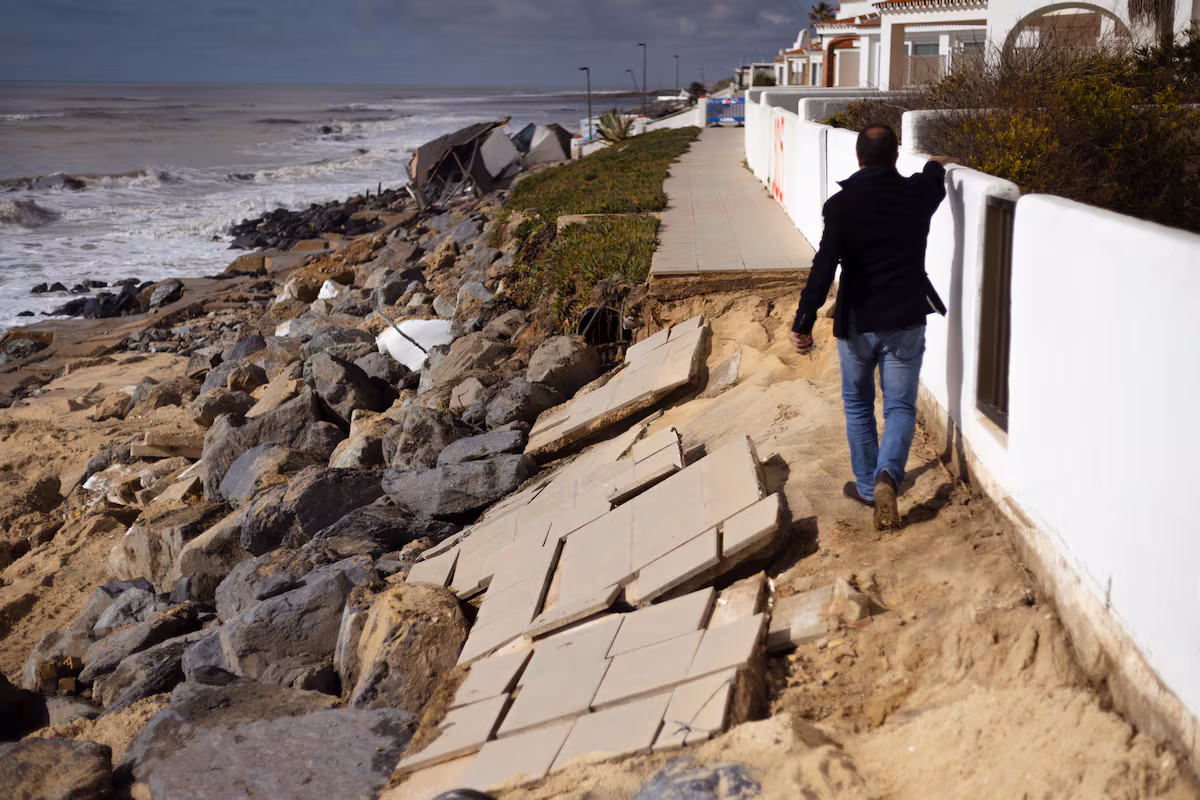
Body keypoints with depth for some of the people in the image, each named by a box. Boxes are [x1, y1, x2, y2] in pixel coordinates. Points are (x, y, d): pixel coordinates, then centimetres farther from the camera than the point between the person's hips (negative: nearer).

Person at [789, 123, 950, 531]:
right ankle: (887, 475, -15)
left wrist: (803, 322, -17)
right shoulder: (918, 193, -2)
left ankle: (867, 485, 24)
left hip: (857, 323, -1)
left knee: (858, 404, 18)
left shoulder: (842, 204, -13)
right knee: (900, 406, 8)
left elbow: (824, 267, -20)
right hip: (906, 320, 1)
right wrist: (934, 166, 48)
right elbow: (936, 177, 24)